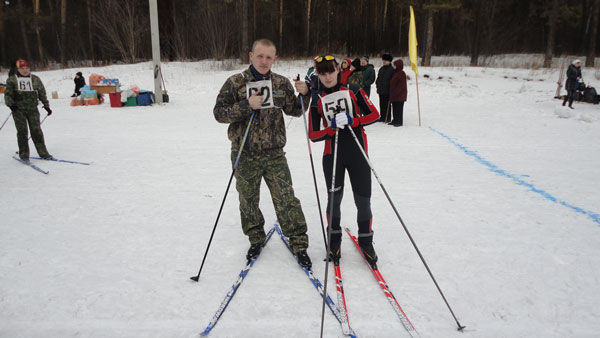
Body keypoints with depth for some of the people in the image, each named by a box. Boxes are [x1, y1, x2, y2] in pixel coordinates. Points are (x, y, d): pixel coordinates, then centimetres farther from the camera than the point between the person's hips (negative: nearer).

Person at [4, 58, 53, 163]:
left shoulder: (35, 79, 9)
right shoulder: (12, 80, 4)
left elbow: (42, 93, 13)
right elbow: (8, 94, 4)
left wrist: (47, 106, 12)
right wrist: (11, 104, -11)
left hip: (33, 109, 1)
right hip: (18, 110, -1)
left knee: (36, 130, 0)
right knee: (22, 132, -1)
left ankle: (42, 152, 6)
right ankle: (24, 154, 7)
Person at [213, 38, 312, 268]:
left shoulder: (281, 83, 3)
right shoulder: (235, 83, -3)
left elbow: (294, 111, 9)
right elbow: (219, 113, -6)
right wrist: (247, 106, -19)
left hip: (274, 154, 0)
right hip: (245, 156, 0)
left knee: (286, 200, -1)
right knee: (248, 201, 13)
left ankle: (298, 244, 14)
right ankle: (256, 240, 35)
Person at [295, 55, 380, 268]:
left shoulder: (354, 91, 2)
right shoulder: (317, 100, 3)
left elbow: (374, 114, -3)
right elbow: (313, 135, -2)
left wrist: (351, 120, -18)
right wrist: (332, 127, -20)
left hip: (357, 153, 0)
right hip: (332, 155, 1)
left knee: (363, 201, 2)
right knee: (334, 199, 6)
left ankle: (366, 241, 23)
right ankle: (334, 240, 27)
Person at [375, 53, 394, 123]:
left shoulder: (391, 69, -5)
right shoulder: (381, 69, 17)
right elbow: (378, 77, 25)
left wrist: (390, 87, -14)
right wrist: (377, 84, 13)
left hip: (387, 91, -7)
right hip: (381, 90, 7)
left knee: (387, 104, -5)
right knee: (382, 104, 10)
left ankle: (387, 118, 0)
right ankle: (382, 117, 18)